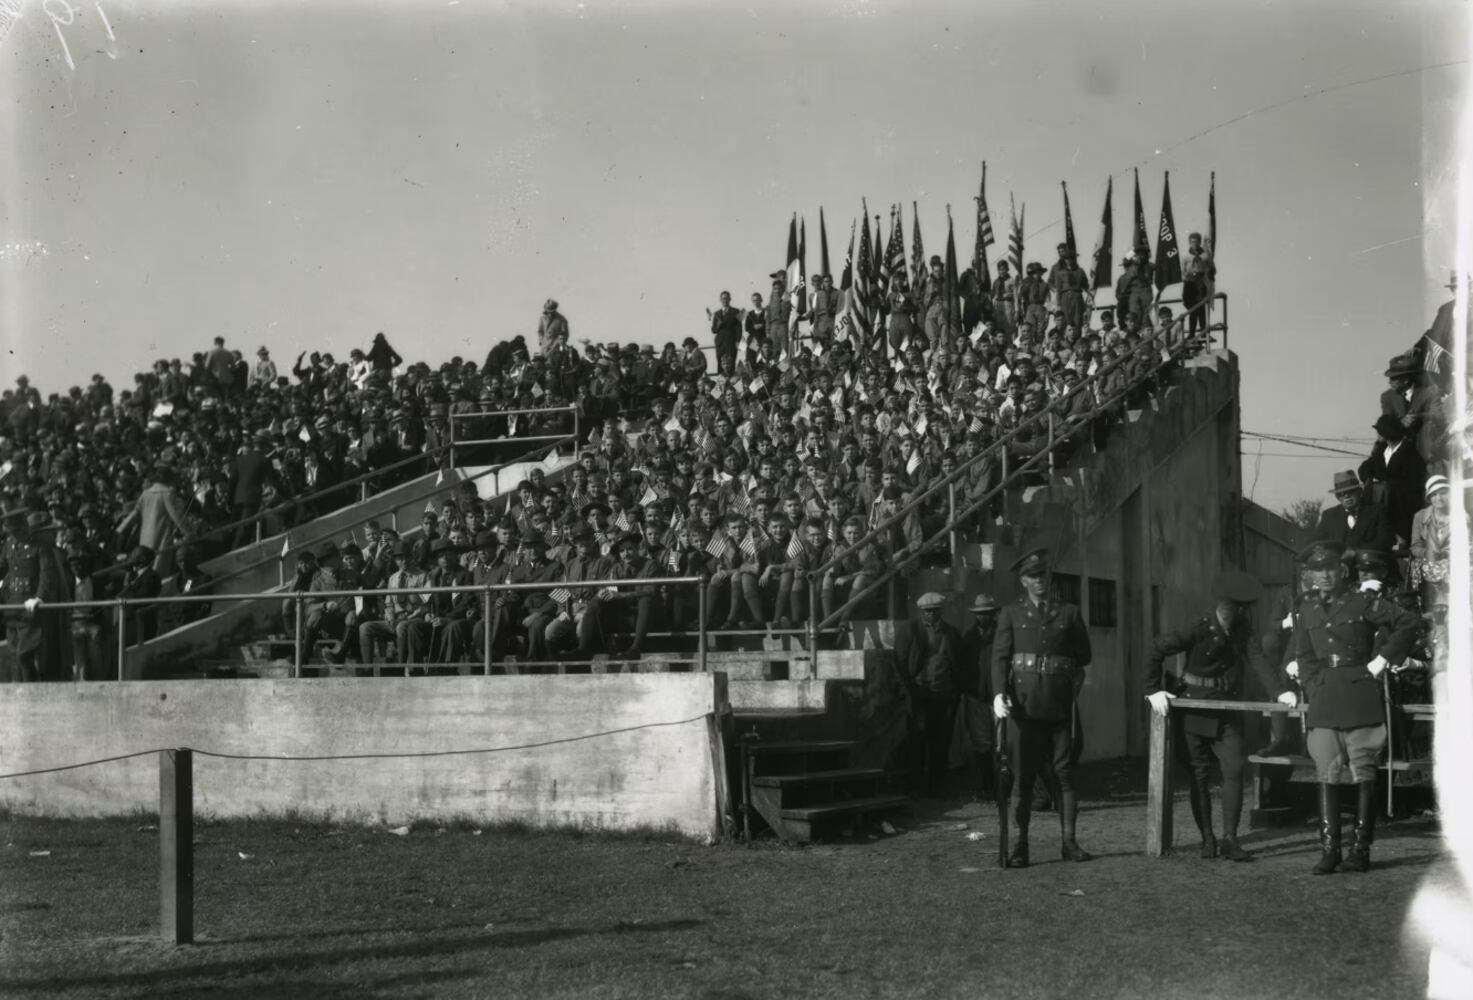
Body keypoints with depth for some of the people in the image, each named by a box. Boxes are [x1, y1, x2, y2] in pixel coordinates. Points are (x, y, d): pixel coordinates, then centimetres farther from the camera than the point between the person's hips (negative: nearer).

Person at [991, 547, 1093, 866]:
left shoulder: (1068, 612, 11)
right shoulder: (1011, 613, 8)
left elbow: (1083, 655, 16)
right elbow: (1000, 657, 0)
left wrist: (1071, 679, 6)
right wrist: (999, 694, -12)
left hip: (1060, 704, 1)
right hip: (1025, 704, -1)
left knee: (1064, 772, 3)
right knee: (1023, 774, 1)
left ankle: (1068, 841, 7)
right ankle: (1019, 844, 4)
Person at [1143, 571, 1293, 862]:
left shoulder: (1241, 629, 1)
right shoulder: (1201, 629, -14)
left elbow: (1255, 657, -8)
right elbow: (1158, 649, -13)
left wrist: (1279, 691, -22)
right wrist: (1153, 689, -17)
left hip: (1227, 712, 4)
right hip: (1195, 708, -4)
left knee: (1234, 771, -8)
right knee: (1199, 774, 1)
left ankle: (1229, 839, -6)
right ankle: (1207, 838, 11)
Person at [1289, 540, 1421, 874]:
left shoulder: (1363, 602, 0)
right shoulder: (1308, 611, 14)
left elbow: (1409, 622, -3)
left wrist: (1383, 659, -4)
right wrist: (1313, 690, 6)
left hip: (1360, 695, -4)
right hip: (1324, 702, 4)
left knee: (1363, 773, -1)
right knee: (1327, 774, -2)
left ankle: (1361, 848, 3)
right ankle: (1328, 849, -1)